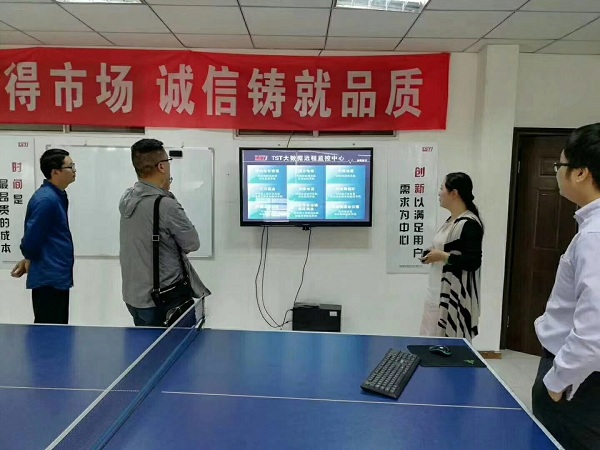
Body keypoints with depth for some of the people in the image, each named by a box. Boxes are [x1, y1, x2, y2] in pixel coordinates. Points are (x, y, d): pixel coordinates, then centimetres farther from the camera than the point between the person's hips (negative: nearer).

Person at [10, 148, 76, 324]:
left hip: (57, 276, 9)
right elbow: (31, 238, -20)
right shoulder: (46, 199, -20)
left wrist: (29, 260, 13)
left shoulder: (57, 195, 10)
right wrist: (30, 260, -1)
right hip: (50, 278, -9)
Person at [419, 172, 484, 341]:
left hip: (455, 295, -9)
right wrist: (433, 254, 7)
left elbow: (473, 262, -21)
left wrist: (442, 256, -19)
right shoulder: (451, 220, 13)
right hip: (438, 292, 9)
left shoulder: (469, 224, -16)